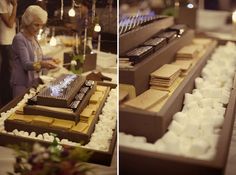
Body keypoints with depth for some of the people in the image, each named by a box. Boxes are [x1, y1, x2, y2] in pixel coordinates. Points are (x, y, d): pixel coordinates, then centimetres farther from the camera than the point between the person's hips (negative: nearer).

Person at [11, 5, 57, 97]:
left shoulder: (33, 37, 8)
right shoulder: (19, 39, -17)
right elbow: (26, 64, -25)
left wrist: (51, 60, -2)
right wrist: (42, 64, -43)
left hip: (34, 82, 8)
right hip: (22, 84, -8)